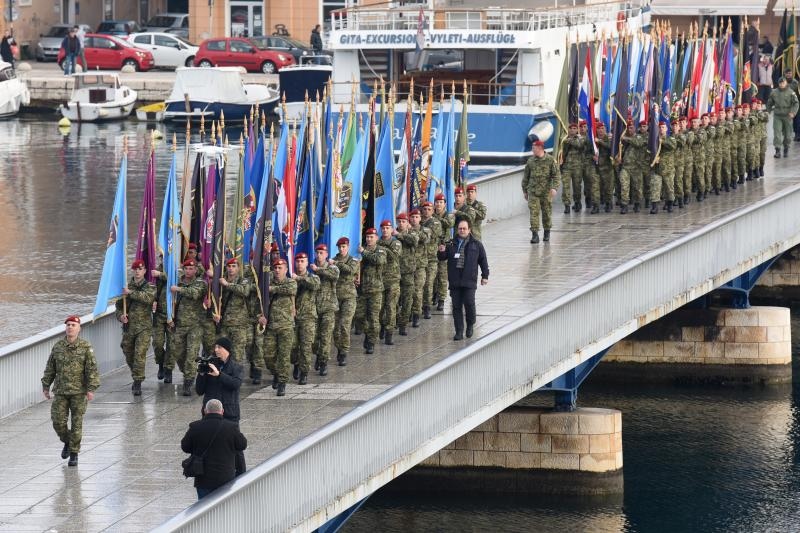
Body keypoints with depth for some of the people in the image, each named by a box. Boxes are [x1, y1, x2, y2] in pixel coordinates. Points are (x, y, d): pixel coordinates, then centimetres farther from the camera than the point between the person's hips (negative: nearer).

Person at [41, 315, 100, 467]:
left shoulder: (86, 347, -5)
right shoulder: (57, 347, 4)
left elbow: (92, 369, -9)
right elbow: (50, 369, 12)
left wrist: (91, 389, -16)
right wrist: (45, 386, 11)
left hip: (79, 392, -3)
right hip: (60, 392, 3)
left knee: (76, 424, 0)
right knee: (58, 422, -3)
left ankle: (74, 454, 10)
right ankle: (67, 442, 26)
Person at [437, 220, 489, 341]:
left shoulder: (476, 245, 8)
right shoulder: (451, 244, 11)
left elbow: (483, 260, 10)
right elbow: (443, 257, 11)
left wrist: (485, 276, 4)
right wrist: (441, 252, -12)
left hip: (469, 281, -2)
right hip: (454, 280, 2)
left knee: (469, 303, -10)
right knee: (456, 306, 1)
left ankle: (470, 325, 14)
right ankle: (459, 331, 6)